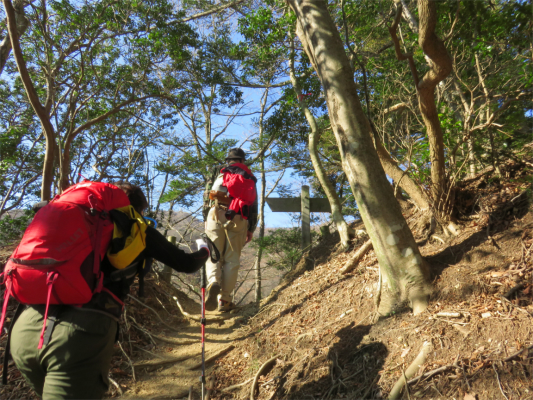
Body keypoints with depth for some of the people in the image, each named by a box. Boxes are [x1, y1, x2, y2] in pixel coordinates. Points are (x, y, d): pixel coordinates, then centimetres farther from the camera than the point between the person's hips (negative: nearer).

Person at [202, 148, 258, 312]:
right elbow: (254, 204, 14)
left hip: (216, 214, 0)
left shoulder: (217, 170, 18)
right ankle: (224, 299, 4)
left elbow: (207, 194, 10)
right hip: (238, 219, 0)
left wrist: (205, 218, 16)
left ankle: (213, 282, -23)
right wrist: (251, 229, 16)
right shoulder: (249, 177, 19)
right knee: (232, 260, 4)